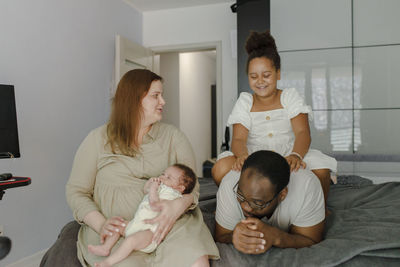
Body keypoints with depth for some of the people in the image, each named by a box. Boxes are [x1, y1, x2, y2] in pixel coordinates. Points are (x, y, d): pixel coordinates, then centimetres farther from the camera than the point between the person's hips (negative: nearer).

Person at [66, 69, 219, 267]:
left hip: (171, 223, 2)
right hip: (118, 230, -1)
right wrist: (101, 224, -12)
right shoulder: (97, 140, 5)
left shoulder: (173, 136, 9)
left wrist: (178, 206, -20)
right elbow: (76, 191, 6)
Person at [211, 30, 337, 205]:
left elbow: (302, 133, -7)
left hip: (288, 155, 0)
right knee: (221, 169, -29)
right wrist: (243, 156, -31)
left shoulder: (290, 97, 7)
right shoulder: (244, 102, 9)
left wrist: (295, 155, -32)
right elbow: (238, 139, -4)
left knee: (321, 171, -31)